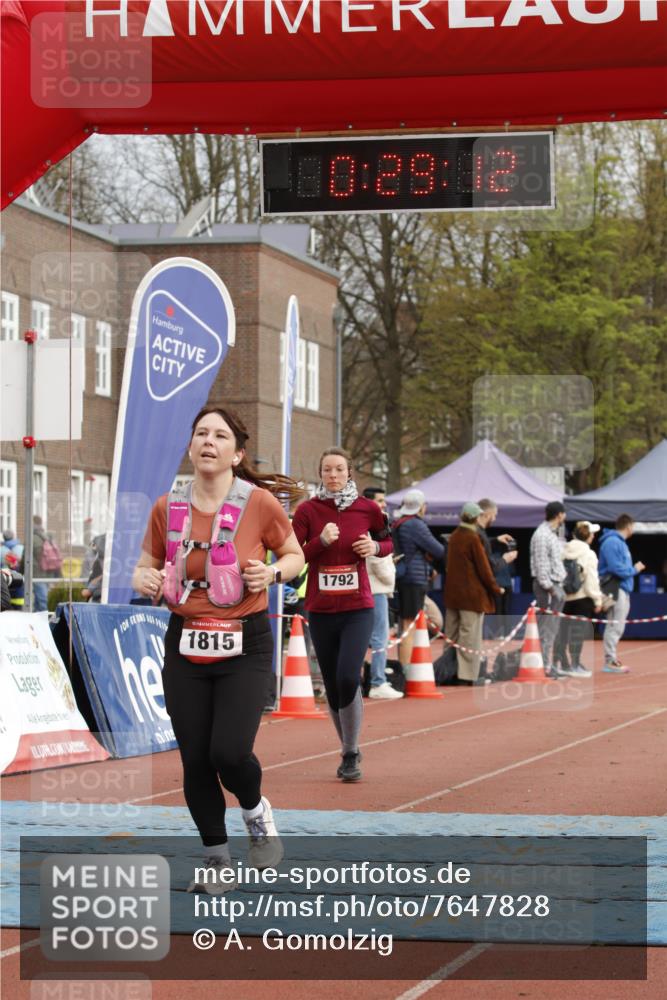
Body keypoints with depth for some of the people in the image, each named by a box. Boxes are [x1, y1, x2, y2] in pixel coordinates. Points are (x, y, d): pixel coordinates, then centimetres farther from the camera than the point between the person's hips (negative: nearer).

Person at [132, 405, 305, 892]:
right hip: (185, 645, 3)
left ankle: (257, 811, 19)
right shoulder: (167, 508, 2)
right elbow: (146, 567, 14)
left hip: (245, 645, -3)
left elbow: (295, 554, 8)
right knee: (195, 760, 2)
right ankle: (219, 863, 19)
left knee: (230, 752, -17)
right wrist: (144, 580, -9)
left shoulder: (260, 503, -7)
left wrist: (273, 573, -13)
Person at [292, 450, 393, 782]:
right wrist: (321, 541, -20)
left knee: (348, 678, -18)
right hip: (320, 611, 1)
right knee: (332, 686, 7)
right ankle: (348, 753, 24)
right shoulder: (307, 510, -3)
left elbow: (387, 543, 15)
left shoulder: (368, 508, 0)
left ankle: (351, 753, -4)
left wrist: (375, 547, -6)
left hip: (358, 609, -1)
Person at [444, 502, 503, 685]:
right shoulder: (473, 538, -14)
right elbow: (483, 566, -13)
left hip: (452, 592, 7)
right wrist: (495, 588, -2)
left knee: (451, 634, 12)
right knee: (470, 635, -4)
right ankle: (467, 675, -5)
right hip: (471, 593, -7)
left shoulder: (454, 536, 8)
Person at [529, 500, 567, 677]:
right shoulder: (542, 535, -15)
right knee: (546, 628, -9)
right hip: (547, 585, -10)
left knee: (552, 628, 12)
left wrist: (559, 588, 16)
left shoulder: (552, 534, 17)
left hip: (554, 585, 10)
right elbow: (541, 565, -19)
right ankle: (544, 667, -9)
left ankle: (549, 665, 16)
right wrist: (550, 588, -19)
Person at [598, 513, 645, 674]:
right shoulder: (612, 542, -14)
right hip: (616, 589, -10)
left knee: (616, 627, 14)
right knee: (615, 626, -9)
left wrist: (633, 569, 7)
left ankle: (612, 659, 20)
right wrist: (634, 570, -8)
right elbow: (616, 568, -20)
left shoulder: (620, 542, 18)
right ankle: (610, 662, -8)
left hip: (623, 589, 10)